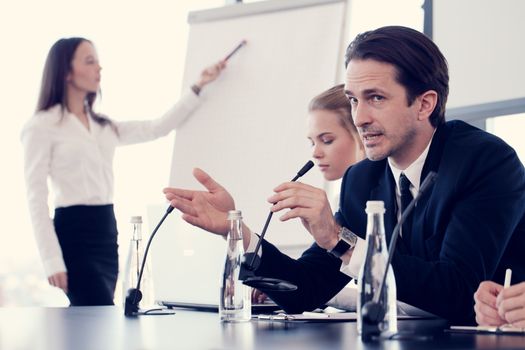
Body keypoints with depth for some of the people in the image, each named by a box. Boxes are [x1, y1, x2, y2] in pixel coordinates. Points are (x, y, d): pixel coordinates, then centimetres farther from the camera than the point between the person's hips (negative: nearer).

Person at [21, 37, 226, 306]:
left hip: (107, 232, 7)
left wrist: (199, 87, 18)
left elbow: (159, 128, 21)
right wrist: (52, 261, -14)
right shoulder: (41, 127, -4)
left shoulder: (104, 127, 15)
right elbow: (36, 200, -8)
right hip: (73, 234, -7)